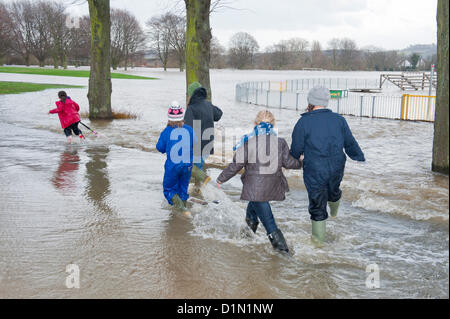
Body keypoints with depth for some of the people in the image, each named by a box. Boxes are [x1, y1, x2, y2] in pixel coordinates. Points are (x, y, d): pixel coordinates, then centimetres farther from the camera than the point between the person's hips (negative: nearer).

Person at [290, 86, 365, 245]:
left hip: (314, 172, -4)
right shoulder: (339, 120, -1)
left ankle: (319, 236, 21)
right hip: (337, 169, 4)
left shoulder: (304, 122, -13)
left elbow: (296, 150, -7)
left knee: (317, 204, 10)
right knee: (333, 190, 33)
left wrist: (291, 160, 15)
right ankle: (334, 210, 62)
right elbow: (351, 144, 6)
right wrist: (361, 160, 22)